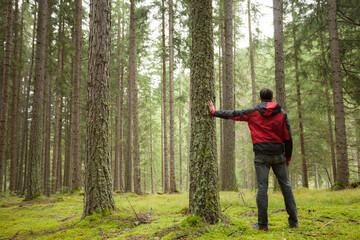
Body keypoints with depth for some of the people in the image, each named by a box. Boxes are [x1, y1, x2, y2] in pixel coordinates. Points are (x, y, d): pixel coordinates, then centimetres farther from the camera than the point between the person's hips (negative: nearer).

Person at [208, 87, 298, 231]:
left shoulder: (253, 112, 2)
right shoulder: (281, 113, 6)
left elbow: (233, 114, 9)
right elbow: (287, 137, 4)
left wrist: (214, 112, 22)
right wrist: (288, 156, 13)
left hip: (261, 155, -1)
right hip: (278, 154, 2)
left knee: (262, 187, -2)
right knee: (285, 186, 9)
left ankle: (262, 224, -1)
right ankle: (293, 221, 12)